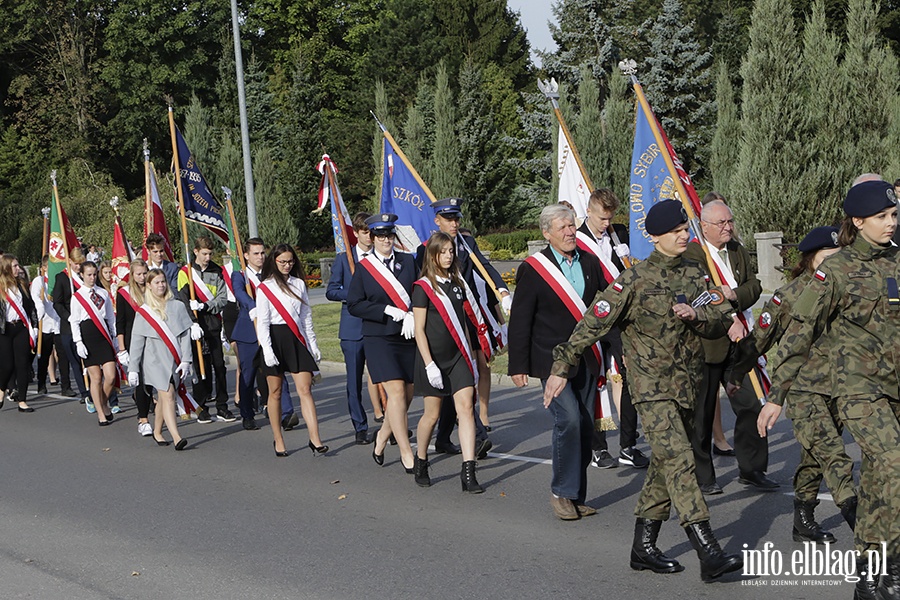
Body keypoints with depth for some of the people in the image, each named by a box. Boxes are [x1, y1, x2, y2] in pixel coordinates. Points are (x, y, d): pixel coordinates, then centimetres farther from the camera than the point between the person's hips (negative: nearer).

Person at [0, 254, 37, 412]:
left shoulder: (22, 285, 12)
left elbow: (31, 307, 14)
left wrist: (34, 327, 8)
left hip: (22, 328, 3)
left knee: (23, 364, -1)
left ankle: (22, 401, 4)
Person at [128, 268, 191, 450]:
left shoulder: (177, 306, 6)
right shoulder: (143, 312, 3)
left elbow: (185, 335, 4)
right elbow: (136, 343, 3)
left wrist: (185, 360, -4)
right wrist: (133, 369, 0)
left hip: (174, 360, 3)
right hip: (155, 360, -2)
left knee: (163, 397, 9)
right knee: (168, 395, -14)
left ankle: (157, 432, 28)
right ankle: (176, 438, -23)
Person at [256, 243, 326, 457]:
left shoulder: (299, 284, 11)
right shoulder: (265, 287, -1)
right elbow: (262, 322, -5)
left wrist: (313, 344, 14)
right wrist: (267, 349, -15)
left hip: (297, 339, 3)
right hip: (275, 338, -3)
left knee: (305, 389, -6)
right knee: (275, 391, 5)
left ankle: (315, 440, -11)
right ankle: (278, 440, 16)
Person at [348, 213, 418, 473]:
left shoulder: (408, 261, 8)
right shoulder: (363, 267, 0)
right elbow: (353, 305, -3)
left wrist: (412, 316, -12)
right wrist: (387, 311, -13)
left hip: (408, 337, 4)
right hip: (379, 338, -4)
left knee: (407, 394, 7)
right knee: (396, 392, -13)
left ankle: (382, 437, 30)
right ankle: (406, 453, -7)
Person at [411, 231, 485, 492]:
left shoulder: (457, 283, 11)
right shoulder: (423, 287, -7)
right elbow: (419, 329, -10)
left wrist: (471, 357, 13)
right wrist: (429, 364, -16)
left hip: (458, 356, 5)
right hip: (434, 358, -5)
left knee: (466, 407, -8)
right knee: (432, 414, 5)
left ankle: (468, 473, -11)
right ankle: (420, 463, 28)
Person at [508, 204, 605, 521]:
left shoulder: (589, 262, 9)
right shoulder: (533, 269, -4)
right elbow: (519, 321, -3)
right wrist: (518, 365, -5)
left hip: (586, 360, 5)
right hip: (552, 360, -5)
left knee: (584, 426, 6)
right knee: (568, 418, -18)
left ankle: (576, 496, 17)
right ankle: (561, 492, -4)